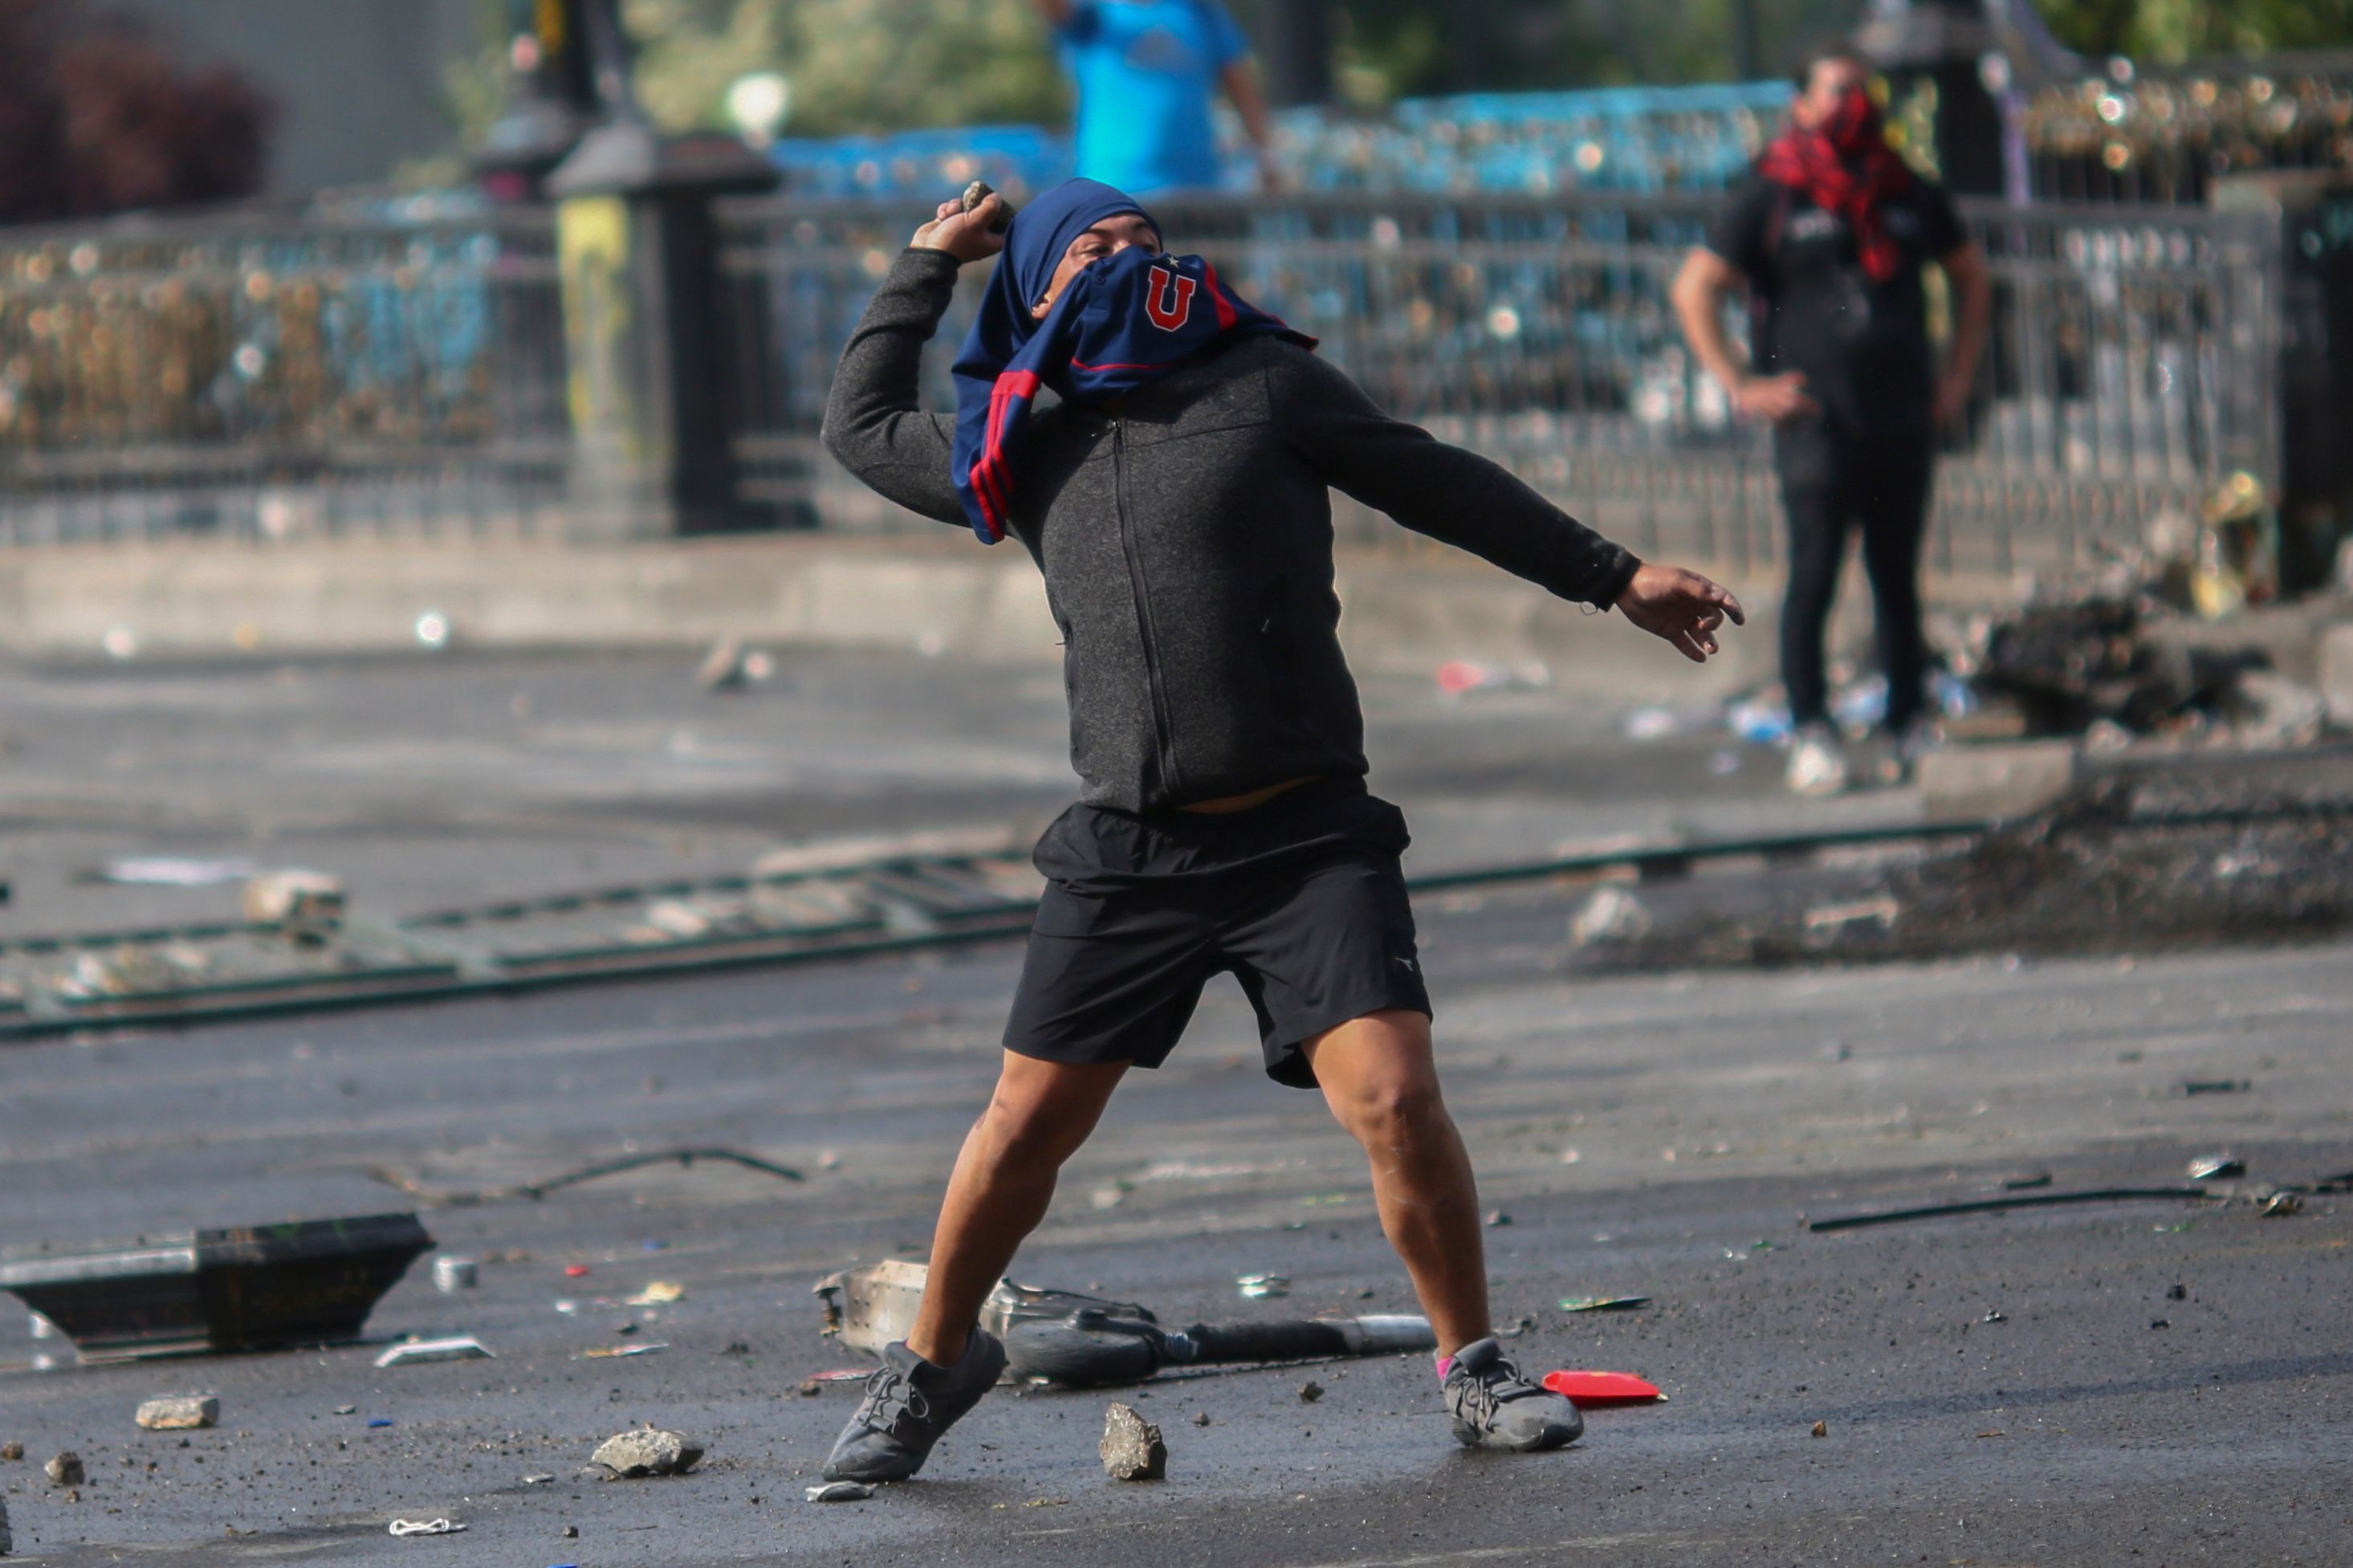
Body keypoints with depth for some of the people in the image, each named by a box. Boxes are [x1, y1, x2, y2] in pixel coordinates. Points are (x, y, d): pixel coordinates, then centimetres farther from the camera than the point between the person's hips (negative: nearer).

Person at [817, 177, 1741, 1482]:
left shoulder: (1263, 387, 5)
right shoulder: (1031, 457, 14)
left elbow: (1437, 484, 13)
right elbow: (861, 425, 27)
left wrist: (1612, 578, 17)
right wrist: (929, 263, 24)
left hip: (1307, 835, -2)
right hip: (1126, 853, 2)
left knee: (1393, 1098, -15)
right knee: (1028, 1121, 3)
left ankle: (1474, 1370, 2)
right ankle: (930, 1364, 25)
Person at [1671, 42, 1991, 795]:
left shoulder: (1910, 196, 11)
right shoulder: (1770, 197, -1)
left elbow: (1970, 277, 25)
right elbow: (1693, 289, -3)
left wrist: (1958, 377, 16)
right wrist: (1740, 387, -8)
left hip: (1903, 421, 4)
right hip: (1816, 423, -4)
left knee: (1898, 579, 9)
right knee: (1814, 576, -7)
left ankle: (1911, 731, 15)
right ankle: (1811, 733, -3)